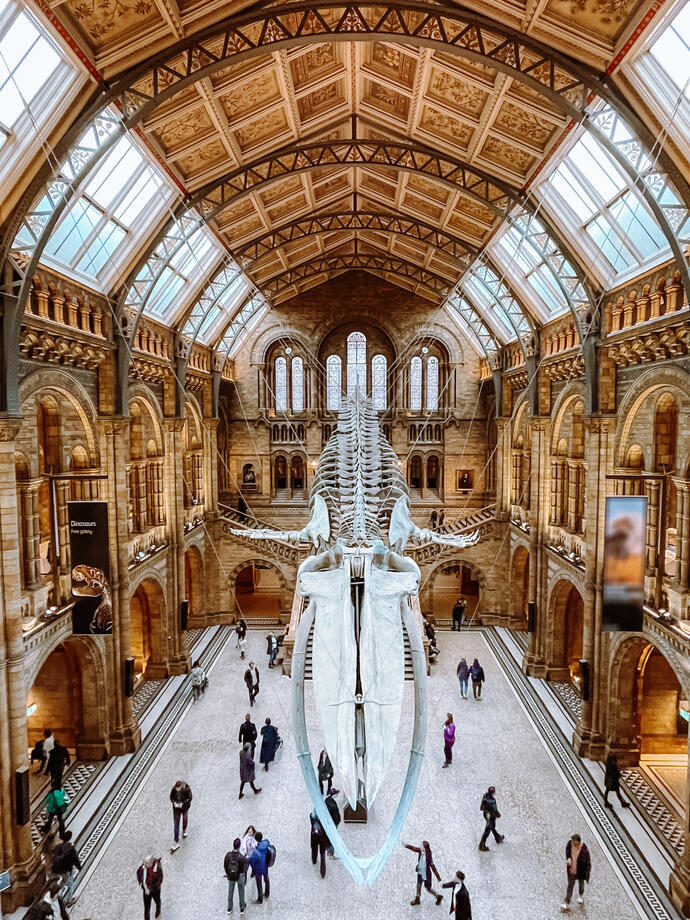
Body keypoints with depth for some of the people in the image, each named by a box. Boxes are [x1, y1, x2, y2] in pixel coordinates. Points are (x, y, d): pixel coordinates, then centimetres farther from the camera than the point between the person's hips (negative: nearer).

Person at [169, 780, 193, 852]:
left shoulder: (187, 789, -29)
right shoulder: (174, 789, -23)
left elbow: (189, 798, -18)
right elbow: (171, 797, -6)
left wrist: (182, 803, -29)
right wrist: (174, 803, -22)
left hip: (184, 808, -1)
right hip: (176, 809, 1)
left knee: (185, 820, 25)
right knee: (176, 824, 2)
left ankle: (184, 831, 56)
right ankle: (176, 842, 12)